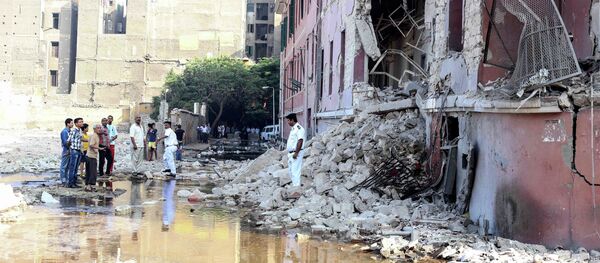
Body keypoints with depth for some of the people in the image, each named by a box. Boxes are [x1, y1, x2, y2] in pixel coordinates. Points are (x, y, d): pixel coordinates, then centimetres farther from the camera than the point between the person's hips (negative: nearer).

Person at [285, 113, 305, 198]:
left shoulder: (299, 128, -14)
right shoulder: (293, 129, 19)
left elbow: (300, 141, -22)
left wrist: (296, 153, -25)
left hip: (296, 154, -11)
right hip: (291, 153, 11)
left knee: (295, 172, -12)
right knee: (291, 172, 14)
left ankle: (297, 192, -11)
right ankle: (295, 188, 20)